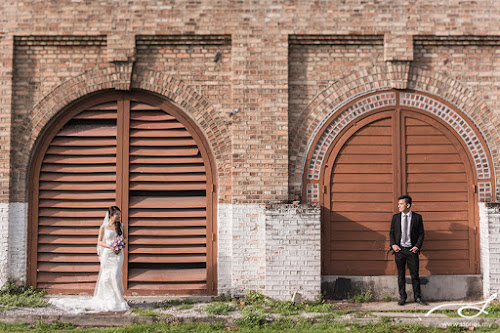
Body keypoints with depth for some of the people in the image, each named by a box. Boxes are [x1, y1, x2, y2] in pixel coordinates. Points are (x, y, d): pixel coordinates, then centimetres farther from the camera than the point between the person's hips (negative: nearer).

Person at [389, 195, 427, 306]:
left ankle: (417, 297, 10)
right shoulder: (395, 217, 7)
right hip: (399, 250, 2)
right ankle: (402, 297, 14)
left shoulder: (417, 217, 2)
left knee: (415, 275, 0)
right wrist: (393, 244, -4)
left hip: (412, 250, -2)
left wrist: (417, 246, -7)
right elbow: (391, 232, 11)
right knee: (400, 275, 6)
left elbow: (421, 233, 4)